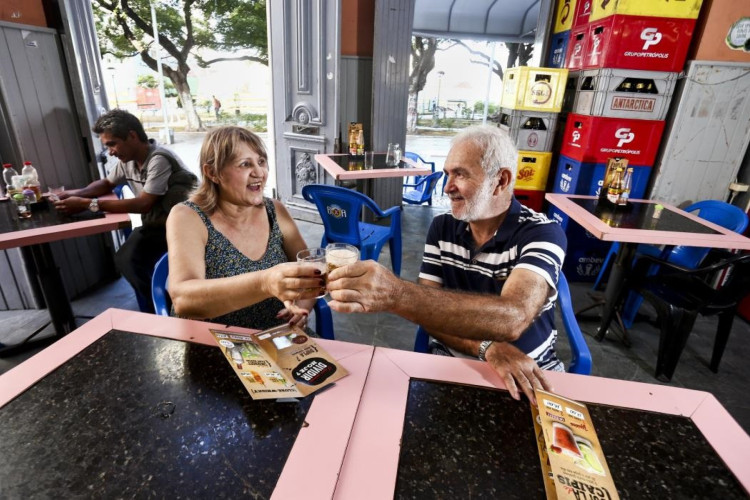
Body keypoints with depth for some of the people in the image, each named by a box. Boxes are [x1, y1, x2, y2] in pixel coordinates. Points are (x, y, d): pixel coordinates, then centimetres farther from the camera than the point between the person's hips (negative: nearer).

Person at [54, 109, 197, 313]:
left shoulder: (158, 159, -20)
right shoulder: (128, 161, 5)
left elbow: (143, 204, -24)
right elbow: (106, 184, 24)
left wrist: (88, 204, -21)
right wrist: (77, 193, 4)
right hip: (155, 225, 7)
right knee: (125, 259, -13)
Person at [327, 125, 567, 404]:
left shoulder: (542, 235, -15)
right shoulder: (441, 228, -3)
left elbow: (511, 319, -32)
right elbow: (430, 311, -7)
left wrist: (395, 295, -43)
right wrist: (487, 348, -25)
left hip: (528, 370, -1)